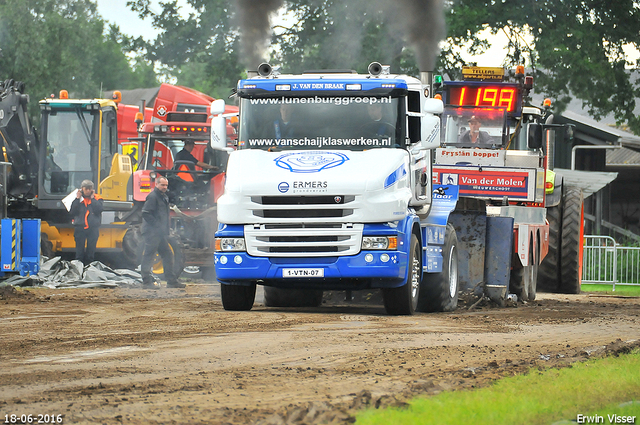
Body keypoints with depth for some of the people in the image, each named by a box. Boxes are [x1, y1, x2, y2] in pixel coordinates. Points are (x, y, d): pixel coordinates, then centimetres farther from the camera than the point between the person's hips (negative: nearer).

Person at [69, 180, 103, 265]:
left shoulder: (97, 199, 7)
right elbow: (72, 212, -3)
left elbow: (99, 209, -12)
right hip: (80, 228, 0)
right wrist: (77, 199, -5)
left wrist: (92, 198, -8)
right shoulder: (78, 199, 9)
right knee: (79, 251, -1)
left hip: (93, 229, 0)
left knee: (91, 251, 2)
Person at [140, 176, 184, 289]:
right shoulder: (152, 197, -11)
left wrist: (167, 227, 15)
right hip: (152, 232, -10)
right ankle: (147, 282, -6)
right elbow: (145, 213, -19)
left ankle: (171, 281, 16)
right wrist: (157, 225, -19)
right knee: (149, 255, -6)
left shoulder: (164, 197, 19)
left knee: (168, 255, 11)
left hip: (161, 233, 10)